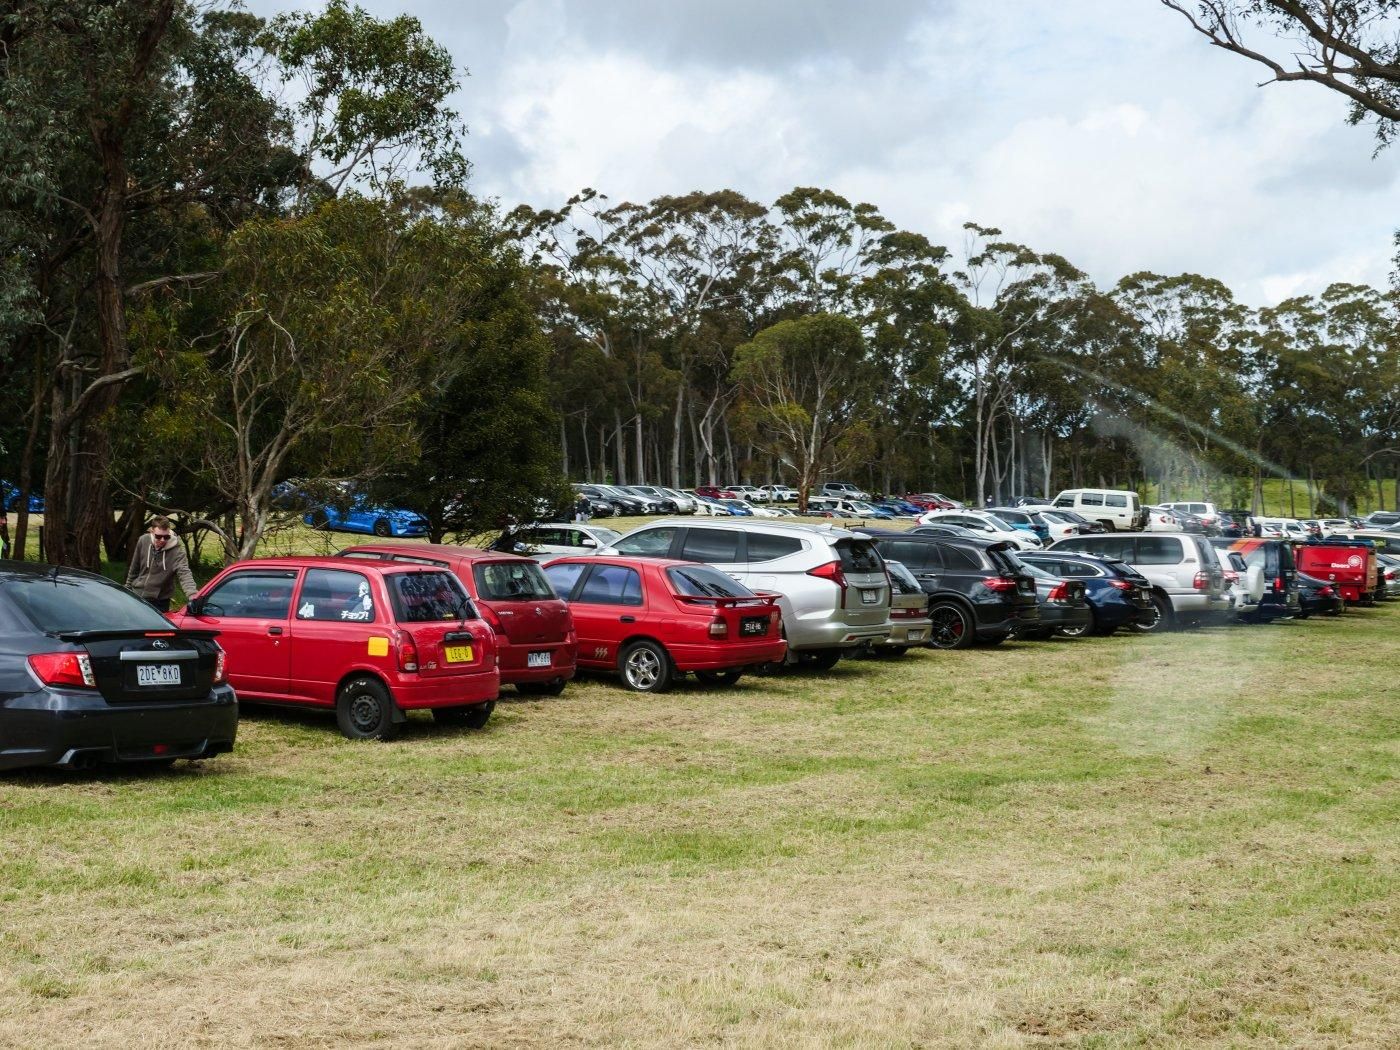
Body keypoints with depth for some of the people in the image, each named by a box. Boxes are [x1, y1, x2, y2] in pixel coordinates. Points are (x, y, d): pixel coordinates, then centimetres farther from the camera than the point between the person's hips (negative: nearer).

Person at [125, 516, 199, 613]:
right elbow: (134, 568, 6)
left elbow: (184, 573, -36)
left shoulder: (176, 550, -22)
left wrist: (192, 594, -53)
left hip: (160, 601, -3)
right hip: (137, 595, 4)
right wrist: (128, 587, 15)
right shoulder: (143, 541, -9)